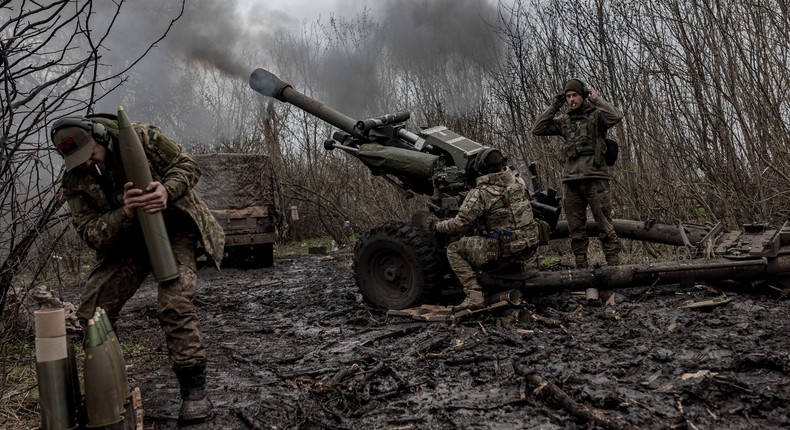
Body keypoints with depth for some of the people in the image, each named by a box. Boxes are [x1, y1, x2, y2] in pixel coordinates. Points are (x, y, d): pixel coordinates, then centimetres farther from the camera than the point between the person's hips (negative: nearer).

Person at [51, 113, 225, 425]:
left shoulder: (140, 137, -17)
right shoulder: (75, 180, -8)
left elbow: (186, 165, -10)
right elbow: (90, 233, -14)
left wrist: (167, 191, -31)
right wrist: (125, 212, -33)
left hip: (172, 227, -4)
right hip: (124, 241, 5)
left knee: (174, 304, -25)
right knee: (91, 313, -3)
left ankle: (194, 391, -13)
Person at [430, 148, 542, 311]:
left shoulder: (480, 194, -15)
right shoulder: (518, 181, 2)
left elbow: (460, 224, -11)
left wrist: (437, 225, 5)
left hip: (504, 249, -7)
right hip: (530, 248, 7)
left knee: (454, 250, 5)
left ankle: (474, 296, -3)